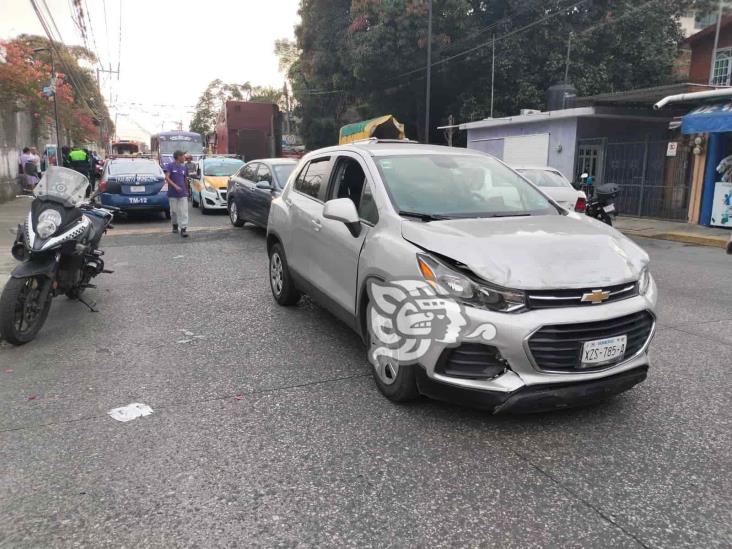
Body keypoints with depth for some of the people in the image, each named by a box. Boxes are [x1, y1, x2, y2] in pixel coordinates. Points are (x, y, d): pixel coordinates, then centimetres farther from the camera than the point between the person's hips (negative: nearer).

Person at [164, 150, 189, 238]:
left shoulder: (184, 167, 11)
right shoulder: (170, 165, -3)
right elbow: (167, 178, -11)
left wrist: (186, 190, 19)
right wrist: (175, 186, -21)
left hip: (183, 193, 3)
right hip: (172, 193, -3)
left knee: (184, 211, -7)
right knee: (174, 211, 9)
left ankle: (183, 229, -10)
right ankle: (175, 225, 30)